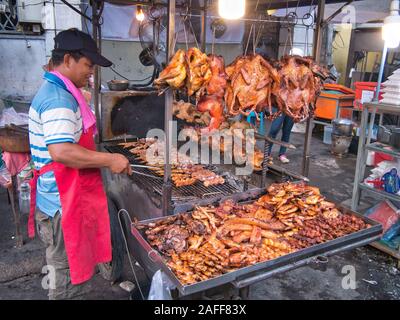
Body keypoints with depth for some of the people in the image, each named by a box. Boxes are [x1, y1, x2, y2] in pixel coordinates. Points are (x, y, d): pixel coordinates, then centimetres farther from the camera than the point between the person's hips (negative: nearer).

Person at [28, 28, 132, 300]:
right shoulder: (59, 98, -21)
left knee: (66, 271, 25)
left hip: (62, 199, 10)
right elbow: (61, 151, -32)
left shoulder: (54, 90, 13)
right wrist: (110, 160, -25)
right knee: (68, 279, 6)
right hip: (64, 205, -10)